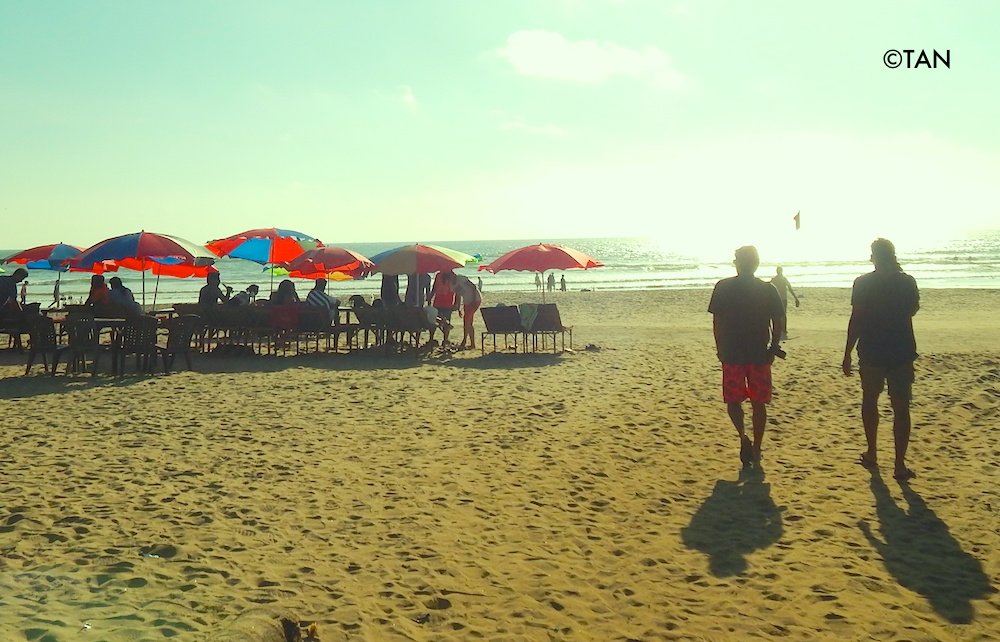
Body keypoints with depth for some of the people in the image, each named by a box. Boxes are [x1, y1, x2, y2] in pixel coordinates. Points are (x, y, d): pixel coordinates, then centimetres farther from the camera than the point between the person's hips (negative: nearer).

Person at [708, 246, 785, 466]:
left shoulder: (723, 288, -3)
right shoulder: (768, 290, 0)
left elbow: (717, 322, -2)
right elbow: (777, 323, 1)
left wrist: (721, 349, 7)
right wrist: (774, 347, 13)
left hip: (732, 354, -1)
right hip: (760, 354, 1)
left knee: (733, 399, 11)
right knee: (758, 403, 10)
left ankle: (743, 435, -14)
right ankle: (756, 450, 13)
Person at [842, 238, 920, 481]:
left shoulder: (863, 283, -8)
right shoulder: (907, 282, -1)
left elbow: (856, 320, -10)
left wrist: (847, 354, -3)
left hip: (871, 352, -1)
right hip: (902, 352, 1)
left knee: (870, 400, 19)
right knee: (901, 407, 2)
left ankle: (872, 453, 25)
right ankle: (900, 465, -2)